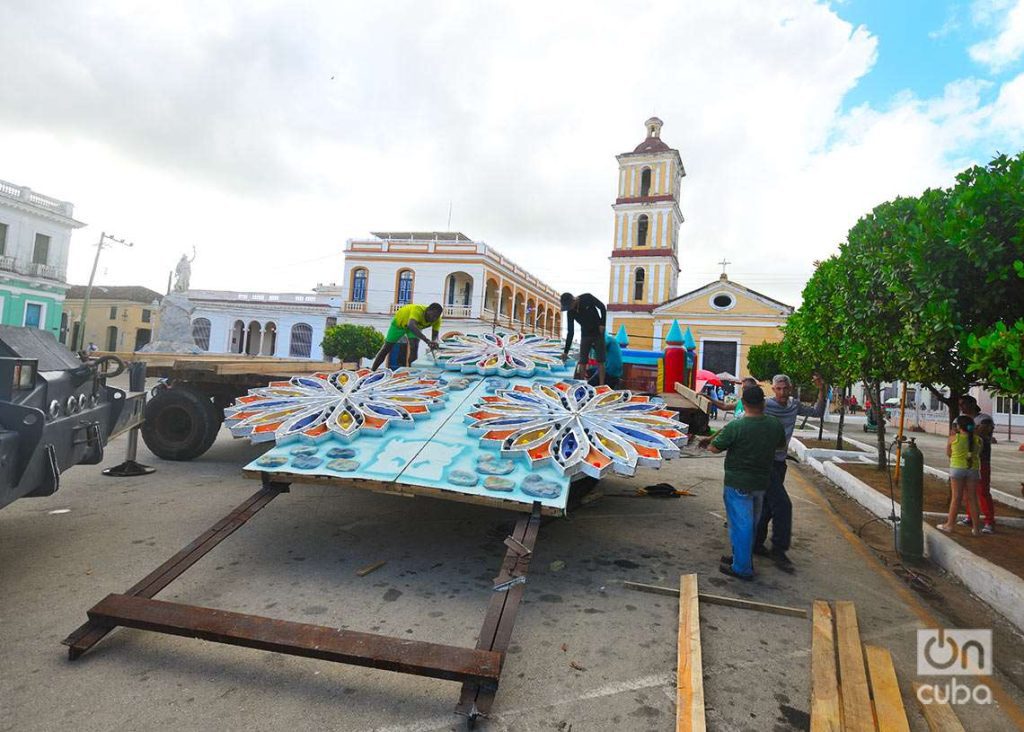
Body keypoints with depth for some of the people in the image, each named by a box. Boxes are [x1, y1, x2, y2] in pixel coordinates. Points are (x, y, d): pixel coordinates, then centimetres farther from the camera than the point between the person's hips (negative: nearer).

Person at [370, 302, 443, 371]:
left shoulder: (437, 319, -29)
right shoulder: (418, 310, -46)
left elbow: (435, 335, -29)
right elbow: (411, 326, -62)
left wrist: (434, 342, -53)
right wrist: (427, 340, -73)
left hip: (416, 325, 4)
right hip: (399, 321, -4)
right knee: (386, 349, 5)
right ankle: (373, 370, 21)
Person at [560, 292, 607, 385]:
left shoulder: (587, 298, -17)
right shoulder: (570, 313, -7)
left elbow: (602, 307, -5)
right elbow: (570, 332, -3)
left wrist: (602, 324, -14)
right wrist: (566, 351, -4)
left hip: (598, 333, -3)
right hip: (585, 335, 3)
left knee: (600, 361, -5)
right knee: (582, 362, -4)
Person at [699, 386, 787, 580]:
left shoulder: (735, 426, -22)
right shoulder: (776, 425, -5)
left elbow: (715, 448, -13)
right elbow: (782, 445, 15)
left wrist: (709, 442, 8)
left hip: (738, 484, -6)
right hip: (762, 482, 6)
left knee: (740, 524, 5)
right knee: (751, 524, 20)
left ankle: (742, 568, 13)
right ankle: (742, 558, 36)